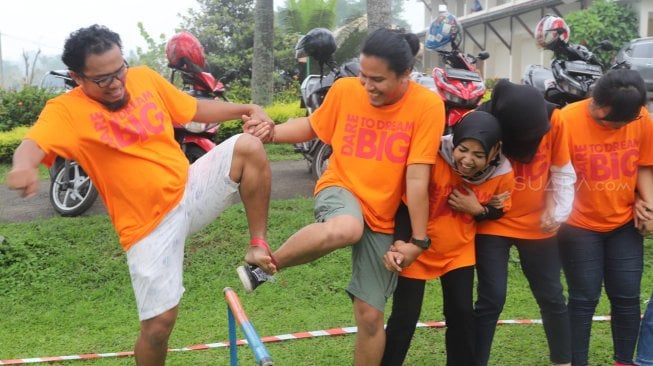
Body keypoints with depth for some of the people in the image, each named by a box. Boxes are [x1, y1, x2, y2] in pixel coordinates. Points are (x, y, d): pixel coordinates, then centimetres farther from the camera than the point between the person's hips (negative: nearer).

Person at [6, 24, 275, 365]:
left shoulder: (145, 77, 4)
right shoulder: (67, 110, -11)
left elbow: (196, 109, 15)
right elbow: (32, 145, -30)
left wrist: (246, 109, 2)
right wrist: (23, 166, -54)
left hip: (190, 190, 4)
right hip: (149, 224, -4)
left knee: (249, 146, -17)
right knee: (159, 322, -4)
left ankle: (258, 247, -5)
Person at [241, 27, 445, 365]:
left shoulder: (427, 106, -16)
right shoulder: (344, 90, -7)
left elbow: (417, 178, -18)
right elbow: (312, 125, 11)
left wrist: (418, 239, -14)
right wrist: (271, 132, -7)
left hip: (382, 217, 1)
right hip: (340, 188, 0)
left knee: (370, 315, 2)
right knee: (345, 229, -39)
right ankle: (265, 263, -15)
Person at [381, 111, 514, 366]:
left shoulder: (503, 175, -17)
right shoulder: (434, 158, -30)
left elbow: (499, 212, 2)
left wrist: (477, 209, -20)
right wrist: (399, 244, -35)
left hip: (459, 252, 4)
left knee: (462, 315, 8)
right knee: (404, 319, 0)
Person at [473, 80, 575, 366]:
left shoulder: (553, 121, -13)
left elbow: (563, 173, -1)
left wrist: (559, 212, -9)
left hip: (537, 225, 3)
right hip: (492, 224, -2)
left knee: (551, 296, 11)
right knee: (492, 298, -4)